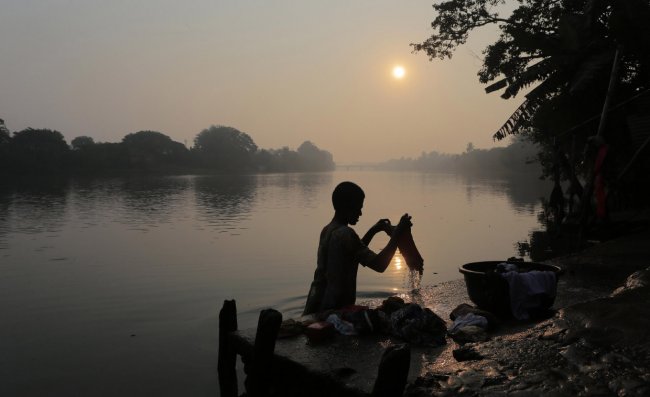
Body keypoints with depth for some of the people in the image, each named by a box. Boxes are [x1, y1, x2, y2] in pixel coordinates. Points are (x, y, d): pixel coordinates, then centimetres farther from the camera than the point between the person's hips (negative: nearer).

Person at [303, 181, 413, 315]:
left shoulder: (327, 231, 10)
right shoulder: (345, 234, -19)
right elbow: (379, 265, -22)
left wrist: (373, 231, 21)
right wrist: (398, 234, -15)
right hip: (333, 309, -9)